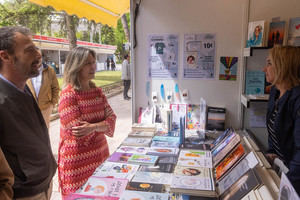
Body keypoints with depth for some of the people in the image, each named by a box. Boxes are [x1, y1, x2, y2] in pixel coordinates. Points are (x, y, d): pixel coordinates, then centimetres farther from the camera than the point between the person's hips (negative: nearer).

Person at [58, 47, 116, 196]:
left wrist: (93, 127, -20)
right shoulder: (68, 95, -16)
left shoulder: (97, 91, 5)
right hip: (78, 163, -6)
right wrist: (102, 126, -8)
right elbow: (81, 136, -20)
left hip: (100, 155, 6)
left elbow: (111, 118, -4)